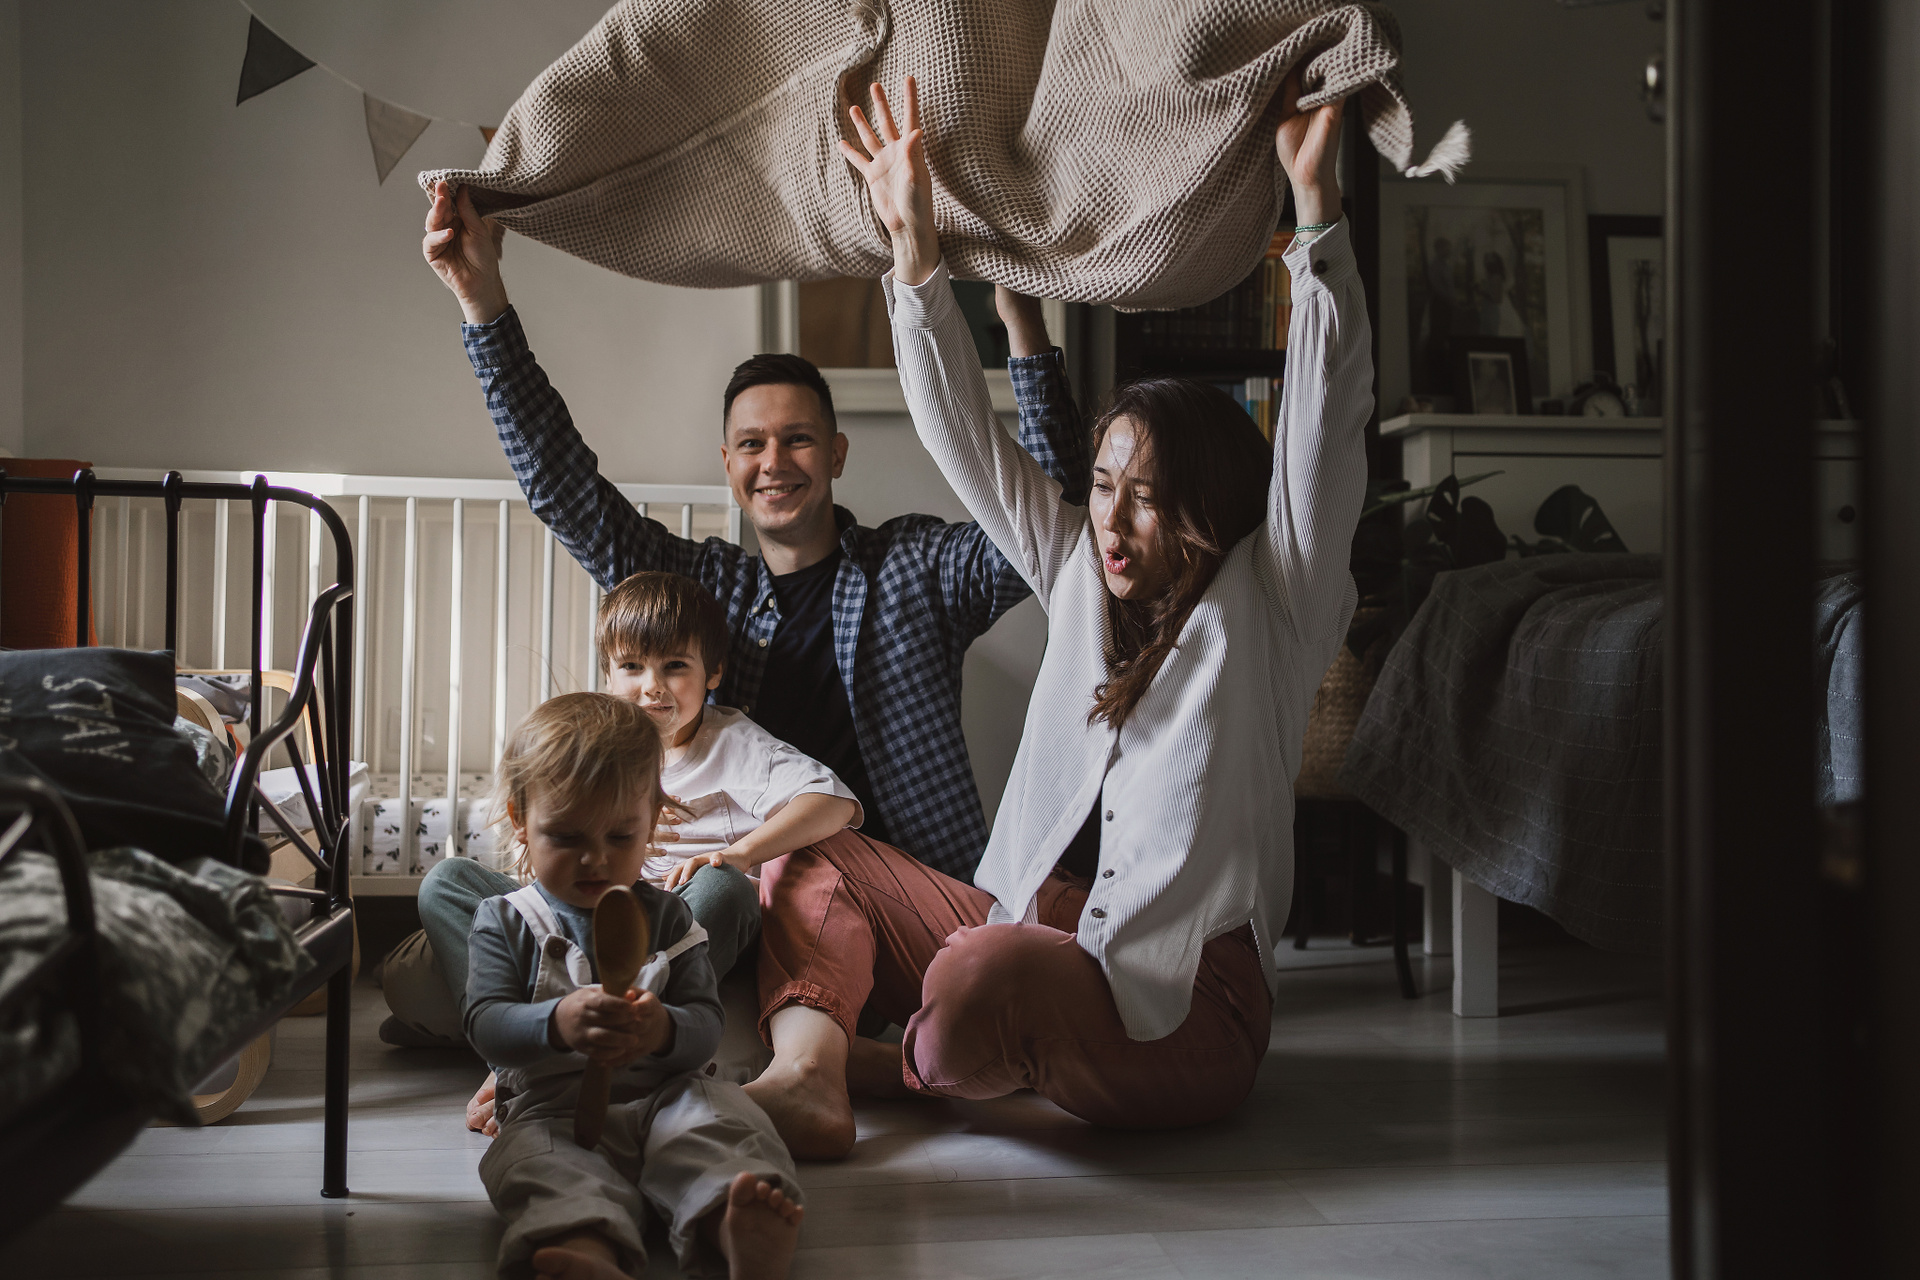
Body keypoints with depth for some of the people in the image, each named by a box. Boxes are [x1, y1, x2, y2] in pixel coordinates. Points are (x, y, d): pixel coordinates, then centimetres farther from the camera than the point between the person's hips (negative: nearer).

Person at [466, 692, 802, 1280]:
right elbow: (486, 1025, -5)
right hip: (551, 1108, -1)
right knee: (535, 1152, -34)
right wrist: (557, 1023, -29)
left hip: (661, 1098, 2)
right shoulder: (504, 922, 9)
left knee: (723, 1110, -28)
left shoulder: (667, 917, 12)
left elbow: (706, 1023, 3)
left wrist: (663, 1030, -24)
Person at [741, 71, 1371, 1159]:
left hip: (1182, 996, -7)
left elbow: (1328, 416, -10)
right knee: (817, 858, 1)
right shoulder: (1081, 575, 15)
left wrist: (1315, 195, -16)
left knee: (980, 983, -36)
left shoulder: (1270, 602, 0)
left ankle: (904, 1071, -1)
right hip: (1039, 929, 7)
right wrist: (915, 241, 8)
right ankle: (807, 1077, -25)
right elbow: (967, 438, 13)